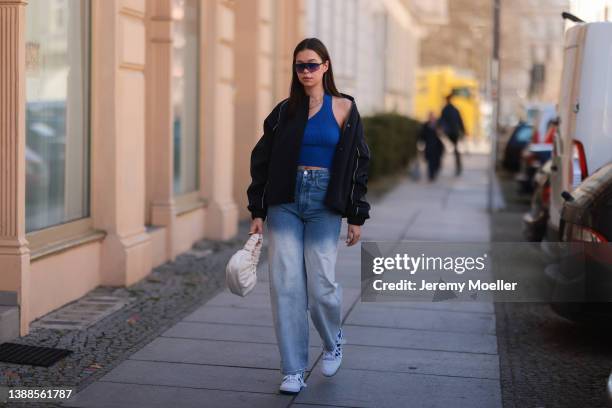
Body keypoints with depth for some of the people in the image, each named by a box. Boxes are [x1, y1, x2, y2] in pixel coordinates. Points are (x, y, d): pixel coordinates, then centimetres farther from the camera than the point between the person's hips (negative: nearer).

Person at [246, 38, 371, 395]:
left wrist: (356, 216, -1)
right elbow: (262, 160, 10)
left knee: (321, 284, -7)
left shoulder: (343, 108, 3)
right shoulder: (285, 111, 9)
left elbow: (358, 163, 3)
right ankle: (293, 371, 6)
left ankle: (333, 340, 27)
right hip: (285, 203, 2)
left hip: (325, 204, -2)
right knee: (286, 285, -4)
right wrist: (258, 211, 3)